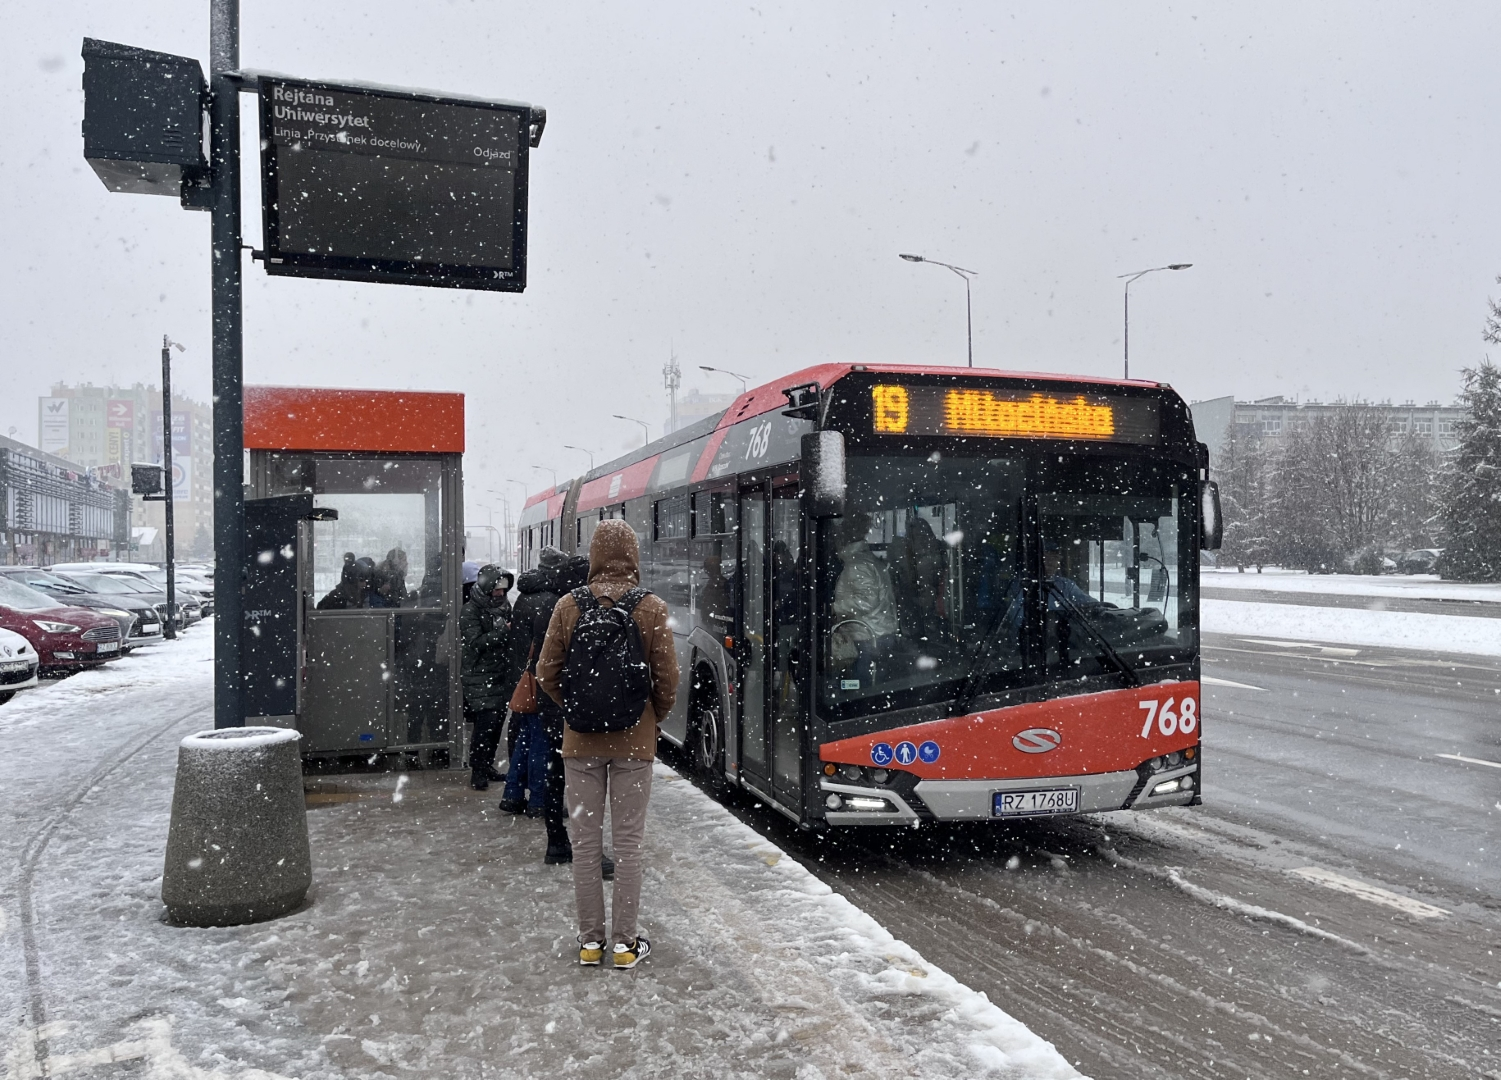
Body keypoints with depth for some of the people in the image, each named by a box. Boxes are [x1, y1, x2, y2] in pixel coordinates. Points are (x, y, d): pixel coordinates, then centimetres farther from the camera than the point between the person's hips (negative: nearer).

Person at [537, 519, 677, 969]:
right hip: (634, 741, -1)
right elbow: (666, 678, -6)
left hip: (581, 741, 1)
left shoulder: (568, 606, -5)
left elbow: (547, 674, -1)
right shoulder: (651, 608, -9)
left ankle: (590, 939, 20)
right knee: (628, 843, 8)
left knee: (585, 841, 11)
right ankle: (625, 942, 16)